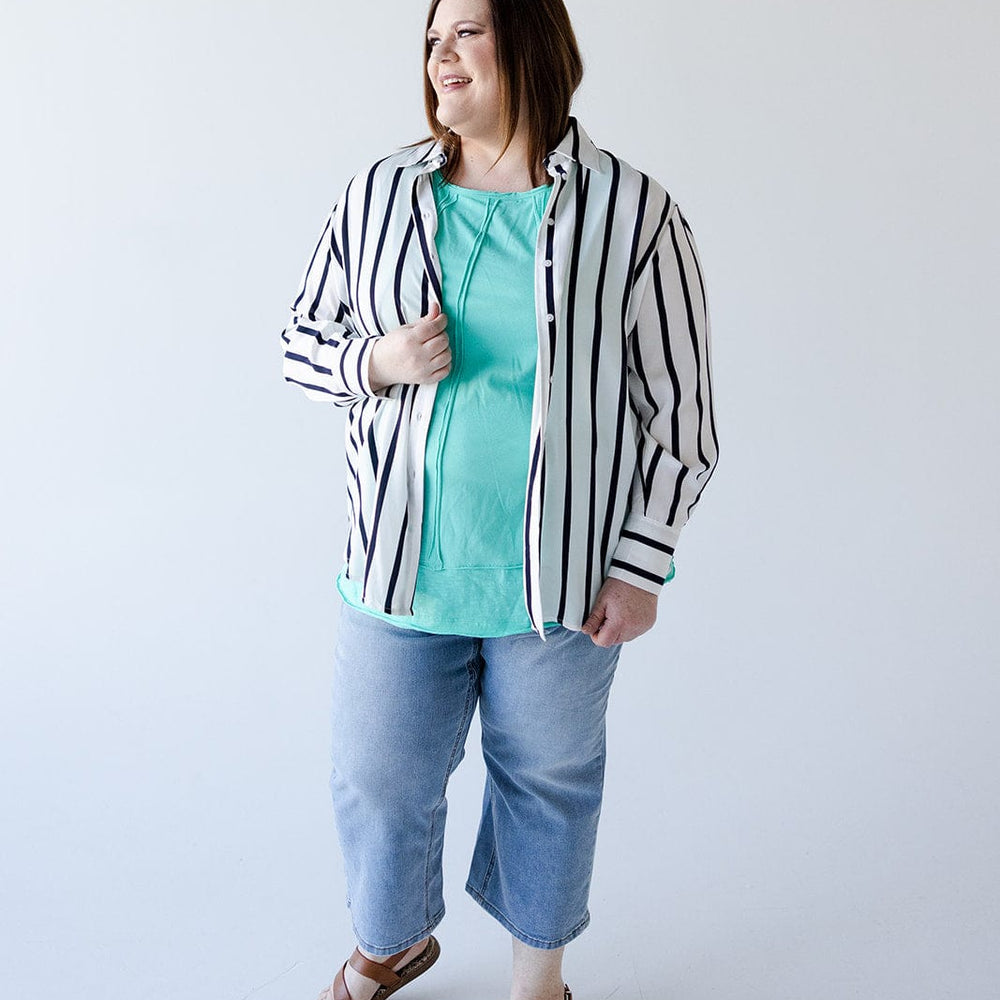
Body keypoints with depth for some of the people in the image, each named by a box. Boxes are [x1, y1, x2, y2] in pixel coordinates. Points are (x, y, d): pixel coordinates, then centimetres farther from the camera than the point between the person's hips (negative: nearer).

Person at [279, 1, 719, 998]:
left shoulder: (633, 213, -7)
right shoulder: (376, 197, 1)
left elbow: (680, 406, -4)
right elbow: (301, 341, 10)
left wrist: (640, 564, -7)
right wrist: (378, 362, -12)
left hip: (560, 574, -2)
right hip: (401, 568, 3)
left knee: (548, 779, 16)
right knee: (379, 777, 15)